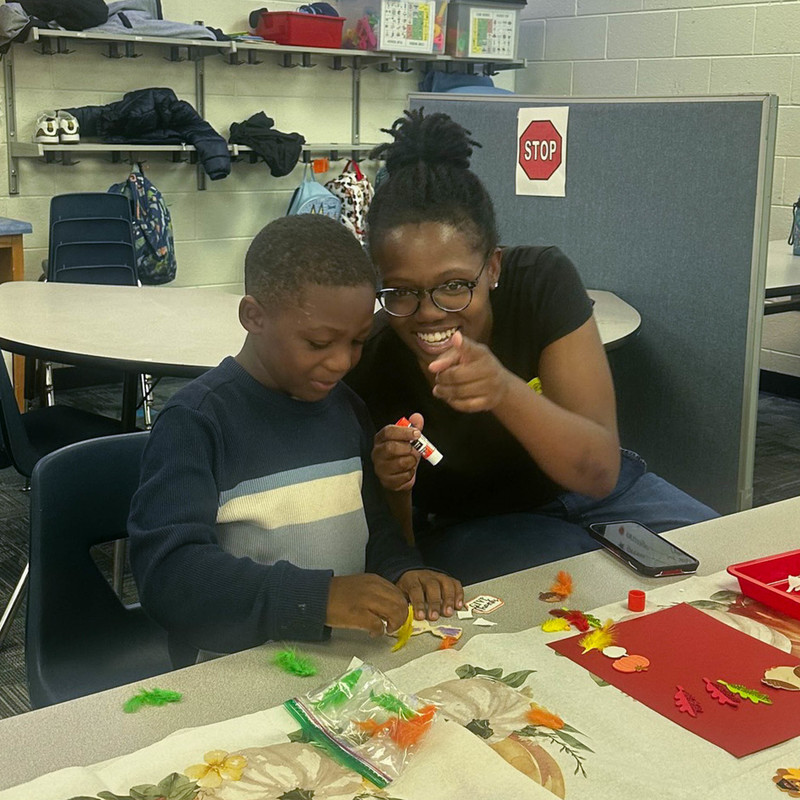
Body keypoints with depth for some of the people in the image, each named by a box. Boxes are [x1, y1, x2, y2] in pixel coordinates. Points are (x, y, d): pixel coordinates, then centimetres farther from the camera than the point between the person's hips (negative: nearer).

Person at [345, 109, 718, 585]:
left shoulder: (544, 282, -22)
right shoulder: (367, 362, -22)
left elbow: (601, 473, -26)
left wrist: (507, 392, -44)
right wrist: (392, 489, -36)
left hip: (586, 496, 4)